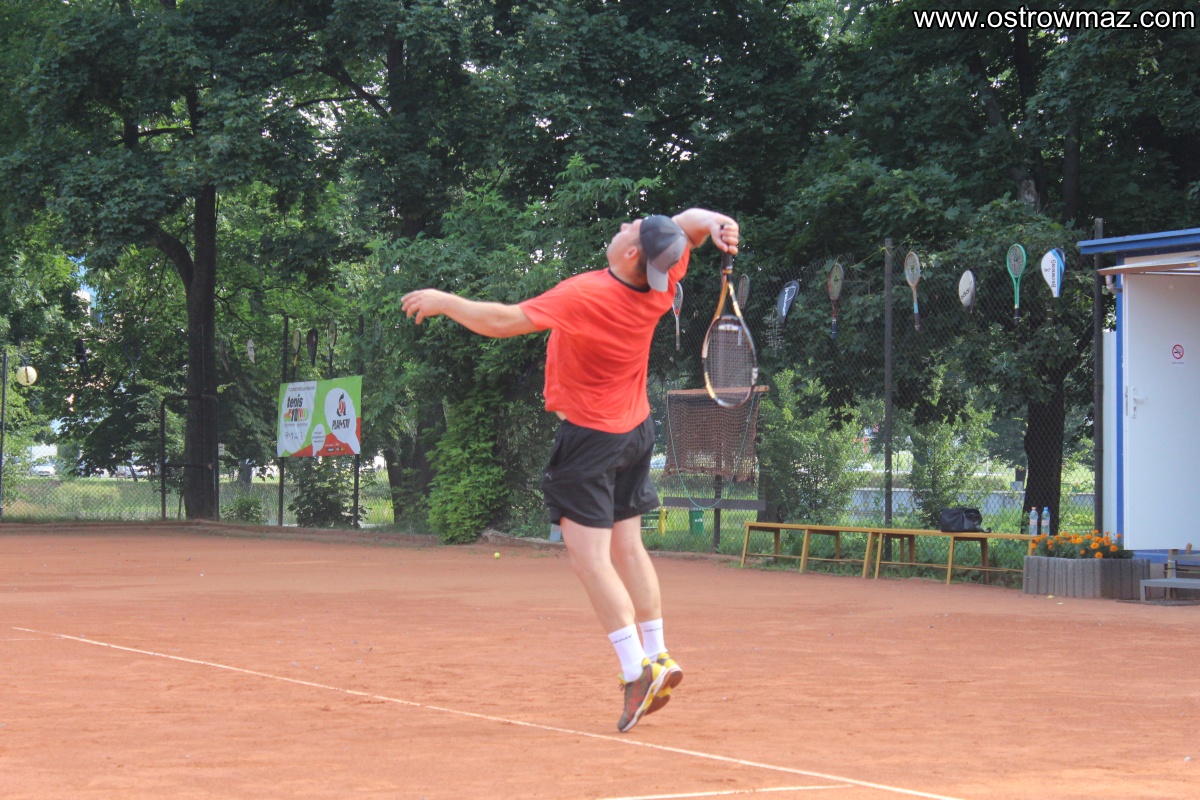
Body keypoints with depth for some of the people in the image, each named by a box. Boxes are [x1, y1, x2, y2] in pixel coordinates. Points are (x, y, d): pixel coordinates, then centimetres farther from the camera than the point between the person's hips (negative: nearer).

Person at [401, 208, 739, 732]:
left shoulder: (584, 296, -27)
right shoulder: (659, 290, -8)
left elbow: (502, 322, -26)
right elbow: (692, 220, 7)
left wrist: (443, 302, -13)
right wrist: (715, 223, -16)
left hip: (590, 436, -8)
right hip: (636, 429, 8)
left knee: (589, 557, -6)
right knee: (627, 548, 15)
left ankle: (637, 668, -13)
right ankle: (657, 657, 18)